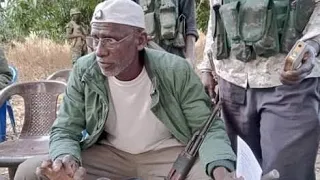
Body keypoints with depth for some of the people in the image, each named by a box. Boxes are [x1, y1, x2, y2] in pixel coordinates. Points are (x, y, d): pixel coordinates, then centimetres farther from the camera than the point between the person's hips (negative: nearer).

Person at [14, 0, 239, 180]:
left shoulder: (176, 71, -20)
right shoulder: (84, 71, -13)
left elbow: (209, 128, -13)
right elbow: (65, 130, -7)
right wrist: (66, 158, -32)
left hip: (168, 152, -1)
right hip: (108, 152, 2)